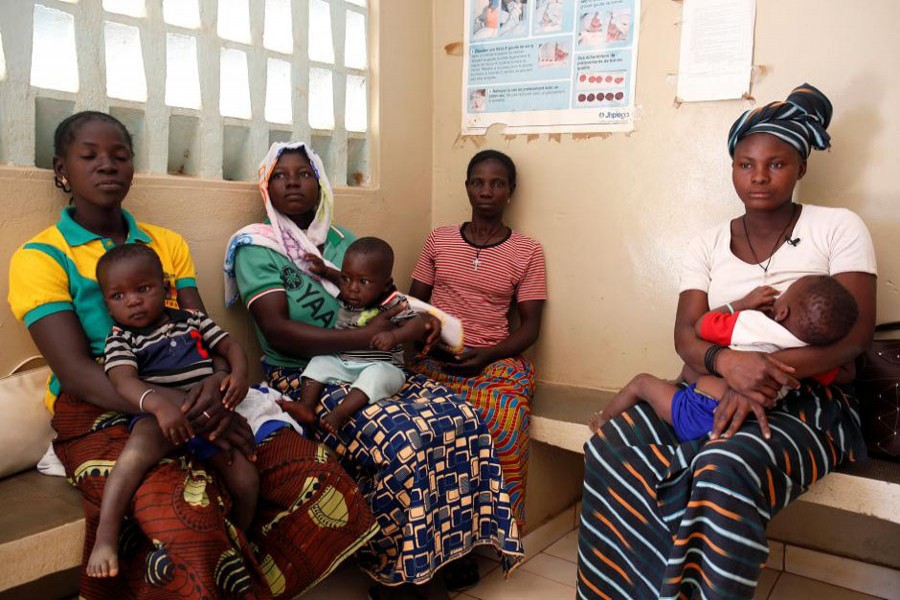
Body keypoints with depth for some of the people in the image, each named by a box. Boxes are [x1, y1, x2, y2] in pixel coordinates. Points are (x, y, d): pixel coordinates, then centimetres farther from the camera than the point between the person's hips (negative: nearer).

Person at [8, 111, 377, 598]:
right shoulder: (39, 258, 2)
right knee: (187, 514, -35)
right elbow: (75, 372, -11)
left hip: (195, 403, 5)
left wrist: (217, 380, -19)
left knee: (311, 471, -19)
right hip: (100, 416, -4)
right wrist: (182, 411, -25)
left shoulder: (168, 244, 17)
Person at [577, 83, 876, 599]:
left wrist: (770, 376, -26)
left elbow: (856, 331, -10)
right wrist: (728, 362, -27)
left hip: (810, 402, -3)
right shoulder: (709, 245, 8)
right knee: (612, 450, -22)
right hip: (717, 391, 4)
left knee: (727, 472, -36)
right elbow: (686, 334, -2)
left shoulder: (839, 228, 0)